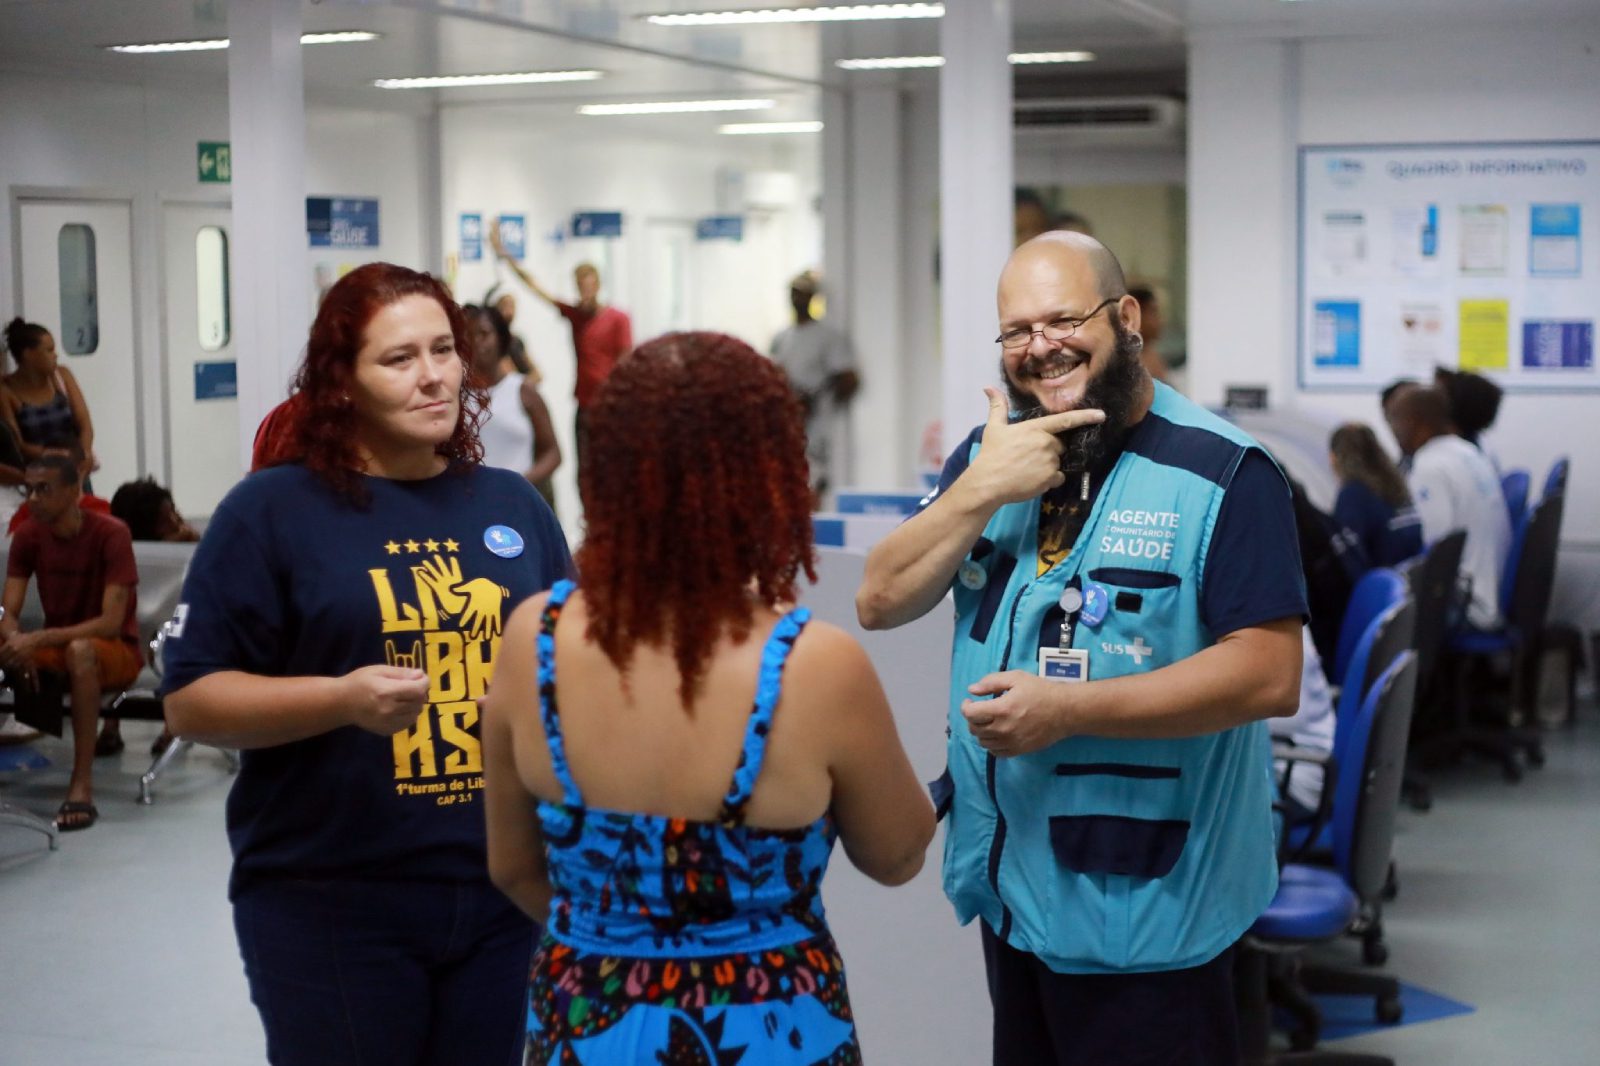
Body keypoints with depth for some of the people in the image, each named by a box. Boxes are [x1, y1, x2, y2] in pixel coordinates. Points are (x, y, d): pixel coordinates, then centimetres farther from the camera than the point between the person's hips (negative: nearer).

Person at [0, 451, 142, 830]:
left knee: (81, 650, -39)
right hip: (57, 647, 5)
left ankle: (83, 784, -38)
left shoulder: (110, 534, -17)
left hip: (117, 650, -5)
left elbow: (111, 622, -24)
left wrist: (39, 639, -34)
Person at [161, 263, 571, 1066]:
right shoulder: (272, 510, -4)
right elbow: (191, 700, -6)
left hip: (506, 892, 4)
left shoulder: (513, 504, 9)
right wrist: (342, 698, -20)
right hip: (333, 907, -4)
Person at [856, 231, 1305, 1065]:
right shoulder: (987, 452, 8)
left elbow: (1271, 674, -20)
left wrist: (1070, 706, -25)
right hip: (1006, 886, 6)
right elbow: (879, 604, 2)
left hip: (1145, 907, -6)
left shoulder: (1222, 473, -14)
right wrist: (981, 491, -14)